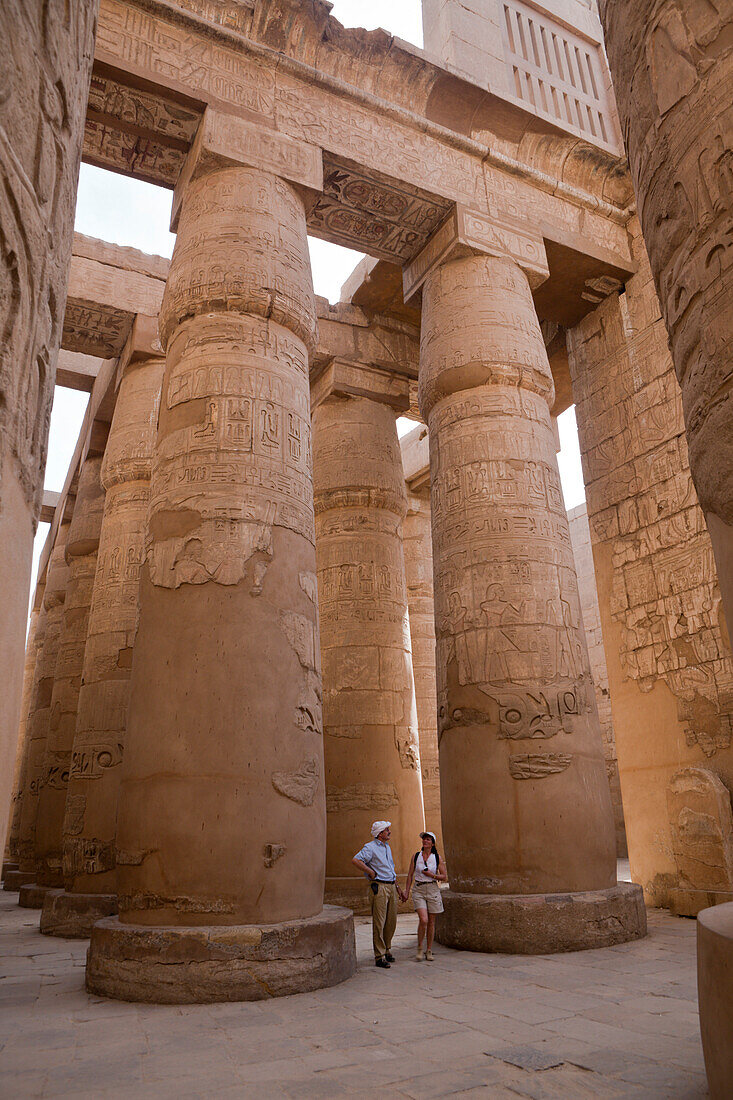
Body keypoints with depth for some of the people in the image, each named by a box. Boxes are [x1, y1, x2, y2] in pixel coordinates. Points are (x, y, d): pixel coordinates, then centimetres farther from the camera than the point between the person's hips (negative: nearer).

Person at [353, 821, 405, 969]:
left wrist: (398, 890, 22)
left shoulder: (387, 847, 17)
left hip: (391, 887, 8)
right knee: (379, 923, -4)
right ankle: (379, 957, 3)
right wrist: (371, 872, -16)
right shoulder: (370, 847, -9)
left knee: (391, 922, 12)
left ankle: (387, 950, 28)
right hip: (378, 888, -8)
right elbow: (355, 860, -24)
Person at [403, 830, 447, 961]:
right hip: (418, 890, -1)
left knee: (431, 922, 5)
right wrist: (406, 892, 3)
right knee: (423, 920, -15)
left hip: (432, 890, 1)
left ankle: (429, 950, 18)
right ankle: (419, 949, 4)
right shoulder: (416, 856, 3)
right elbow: (410, 875, 7)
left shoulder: (437, 858, 2)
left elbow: (444, 877, 4)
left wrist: (431, 875, -11)